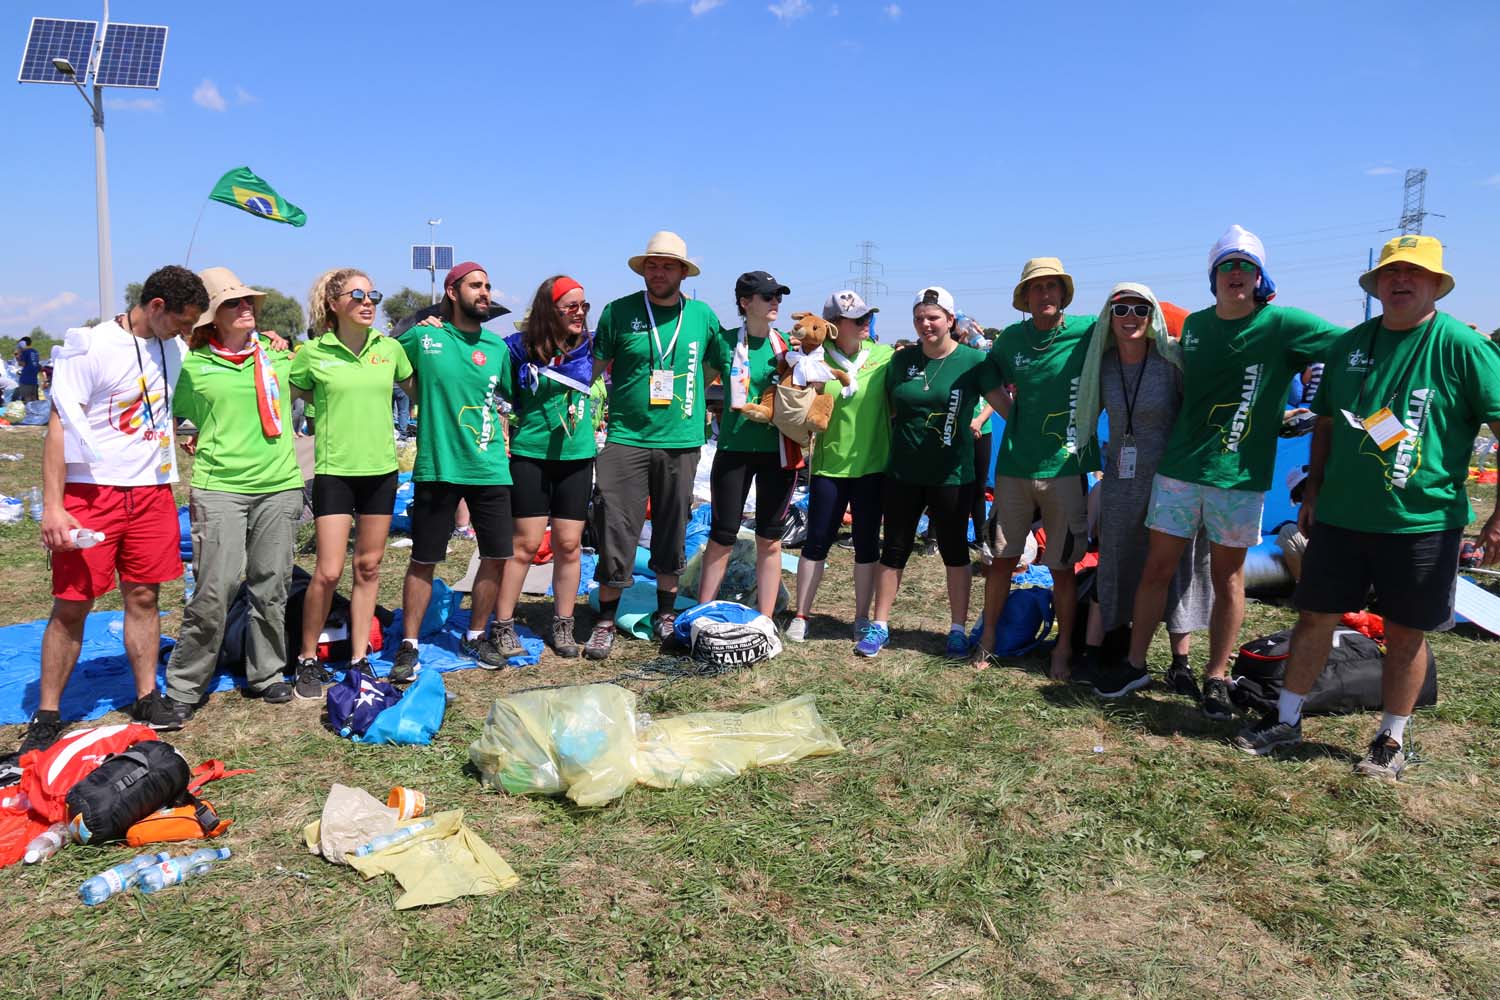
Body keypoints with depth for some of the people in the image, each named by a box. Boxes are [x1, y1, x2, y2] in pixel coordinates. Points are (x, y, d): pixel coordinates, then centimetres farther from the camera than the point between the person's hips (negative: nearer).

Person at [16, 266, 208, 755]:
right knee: (72, 604, 0)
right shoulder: (92, 347, -10)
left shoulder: (173, 348, 8)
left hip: (153, 491, 5)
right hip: (92, 491, -5)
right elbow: (59, 425, -12)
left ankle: (147, 698, 18)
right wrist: (52, 505, -17)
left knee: (143, 597, 8)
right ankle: (47, 715, 11)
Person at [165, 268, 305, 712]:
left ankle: (266, 674, 23)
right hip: (219, 487, -3)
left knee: (271, 587, 8)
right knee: (215, 589, -7)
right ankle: (183, 687, 8)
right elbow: (171, 419, 14)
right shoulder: (193, 365, 1)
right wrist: (195, 442, 4)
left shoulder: (277, 357, 9)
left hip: (280, 484, 3)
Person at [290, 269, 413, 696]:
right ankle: (308, 660, 13)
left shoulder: (389, 349, 4)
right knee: (329, 571, -6)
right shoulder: (313, 352, -3)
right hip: (335, 470, -3)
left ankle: (360, 658, 20)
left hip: (381, 469, 3)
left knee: (369, 568, 9)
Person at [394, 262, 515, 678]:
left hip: (490, 469, 4)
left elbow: (515, 395, 19)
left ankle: (476, 635, 26)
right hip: (437, 469, -3)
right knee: (423, 562, 4)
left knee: (497, 556, 7)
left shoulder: (498, 346, 8)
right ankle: (409, 645, 19)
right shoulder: (422, 337, -3)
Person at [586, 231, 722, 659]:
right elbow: (594, 367, 7)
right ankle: (606, 621, 10)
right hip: (625, 438, -2)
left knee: (672, 533, 12)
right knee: (616, 531, -3)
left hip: (681, 442, 2)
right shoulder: (619, 312, 1)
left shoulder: (703, 316, 6)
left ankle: (666, 613, 28)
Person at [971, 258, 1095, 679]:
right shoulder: (1011, 338, 4)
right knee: (1000, 557, 9)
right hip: (1014, 466, 3)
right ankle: (987, 637, 25)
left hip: (1065, 467, -2)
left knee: (1062, 565, 5)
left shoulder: (1088, 333, -6)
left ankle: (1064, 647, 21)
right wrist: (1018, 420, 7)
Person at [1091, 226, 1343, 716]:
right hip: (1178, 468, 3)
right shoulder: (1194, 324, 9)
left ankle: (1216, 677, 20)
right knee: (1157, 569, 7)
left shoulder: (1283, 324, -5)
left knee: (1227, 577, 7)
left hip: (1239, 475, -3)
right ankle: (1135, 664, 19)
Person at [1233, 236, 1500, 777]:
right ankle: (1286, 721, 22)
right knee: (1315, 616, 9)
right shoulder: (1349, 345, 8)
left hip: (1423, 521, -4)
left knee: (1406, 633, 7)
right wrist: (1313, 490, 13)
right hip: (1341, 515, 4)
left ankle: (1391, 740, 24)